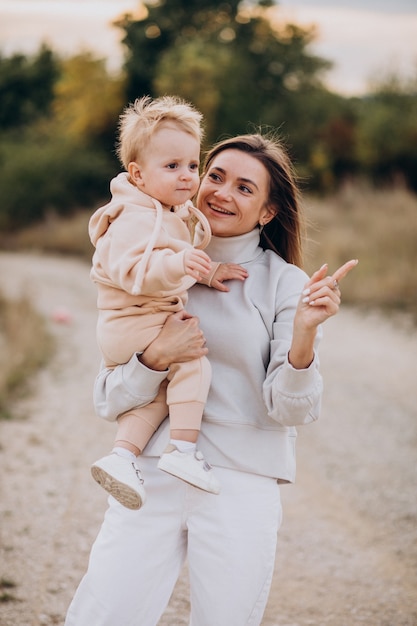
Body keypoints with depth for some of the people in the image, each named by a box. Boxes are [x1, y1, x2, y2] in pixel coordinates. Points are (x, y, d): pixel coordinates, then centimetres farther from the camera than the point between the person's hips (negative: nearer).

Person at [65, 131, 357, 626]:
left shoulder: (286, 284, 2)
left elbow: (292, 408, -7)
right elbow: (109, 401, 6)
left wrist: (305, 333, -23)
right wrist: (156, 356, -12)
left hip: (242, 485, -1)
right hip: (152, 474, 1)